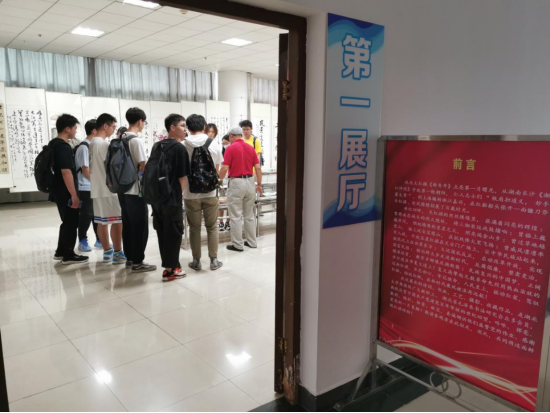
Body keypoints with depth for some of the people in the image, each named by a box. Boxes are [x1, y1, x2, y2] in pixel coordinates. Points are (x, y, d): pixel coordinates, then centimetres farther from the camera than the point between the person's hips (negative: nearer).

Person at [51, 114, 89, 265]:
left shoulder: (53, 144, 13)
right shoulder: (63, 147, -18)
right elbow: (66, 173, -24)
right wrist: (74, 195, -22)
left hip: (59, 191, 10)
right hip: (66, 193, -10)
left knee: (67, 222, 19)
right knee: (71, 223, 0)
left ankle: (61, 252, 27)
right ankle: (68, 255, 8)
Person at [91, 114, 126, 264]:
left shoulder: (92, 144, 13)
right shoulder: (104, 144, -16)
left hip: (98, 189, 10)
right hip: (109, 189, -9)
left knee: (102, 222, 11)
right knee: (117, 221, -3)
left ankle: (107, 252, 17)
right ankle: (117, 253, 2)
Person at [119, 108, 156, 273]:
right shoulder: (137, 141, -16)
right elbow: (144, 167, -17)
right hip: (136, 191, -9)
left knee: (127, 225, 15)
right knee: (140, 226, -1)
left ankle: (130, 257, 25)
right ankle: (137, 262, 4)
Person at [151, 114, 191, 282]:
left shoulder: (156, 146, 11)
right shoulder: (179, 148, -11)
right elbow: (182, 176, -9)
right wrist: (180, 193, 7)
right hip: (172, 197, -7)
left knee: (162, 232, 14)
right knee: (174, 232, 2)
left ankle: (168, 265, 22)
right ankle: (170, 270, 7)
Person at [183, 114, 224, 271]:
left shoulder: (182, 146, -6)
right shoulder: (214, 145, -3)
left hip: (191, 193, 0)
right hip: (210, 192, 1)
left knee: (194, 228, 10)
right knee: (212, 227, 11)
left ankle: (196, 261, 17)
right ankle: (214, 260, 15)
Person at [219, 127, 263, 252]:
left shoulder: (231, 148, -8)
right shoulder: (250, 148, 7)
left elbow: (225, 168, -12)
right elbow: (258, 168, 4)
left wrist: (218, 181, 5)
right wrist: (259, 185, 11)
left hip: (236, 182, -5)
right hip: (250, 182, 6)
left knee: (236, 216, 3)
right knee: (249, 215, 16)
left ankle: (238, 245, 8)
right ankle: (252, 242, 23)